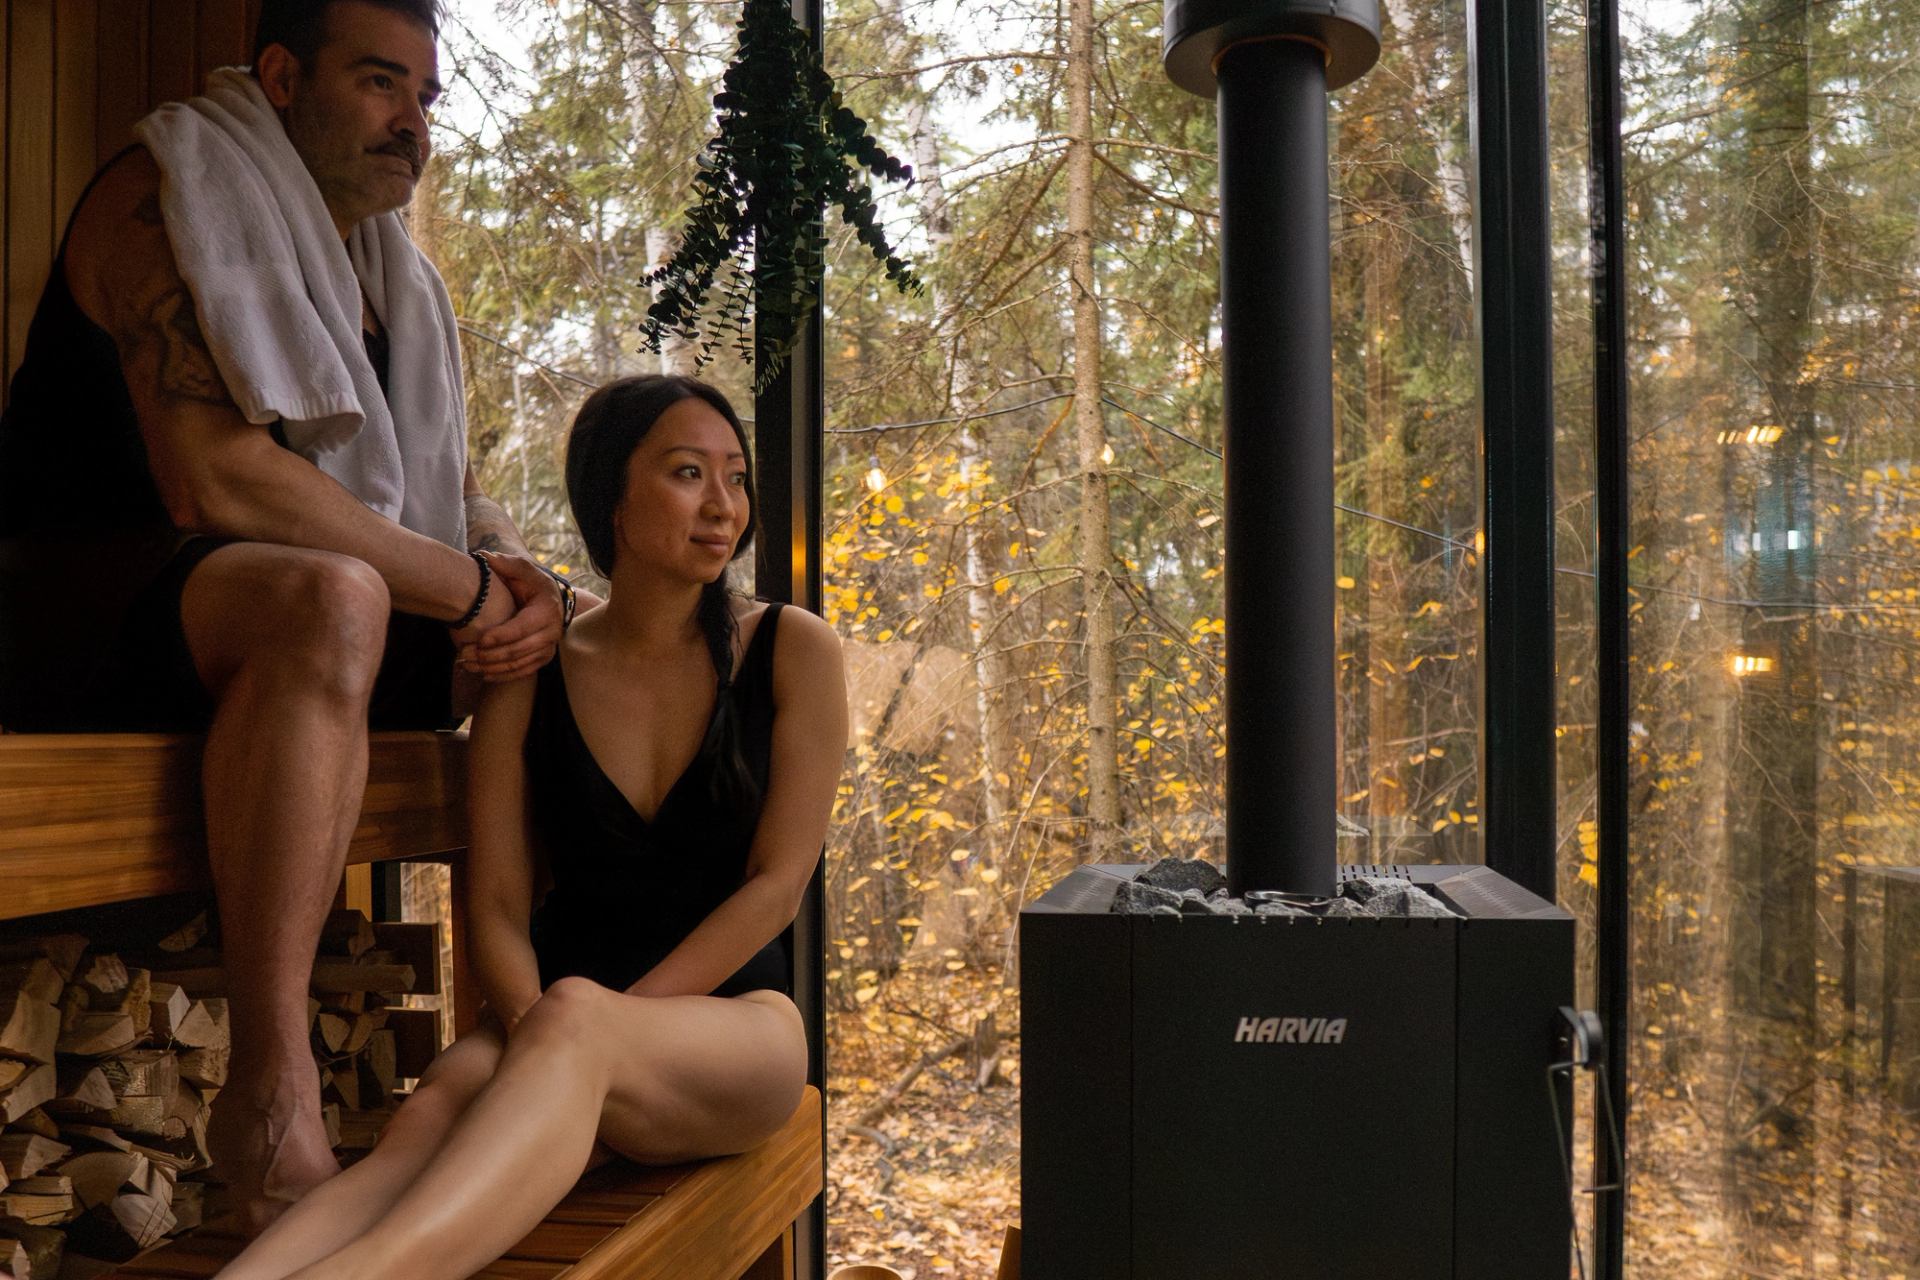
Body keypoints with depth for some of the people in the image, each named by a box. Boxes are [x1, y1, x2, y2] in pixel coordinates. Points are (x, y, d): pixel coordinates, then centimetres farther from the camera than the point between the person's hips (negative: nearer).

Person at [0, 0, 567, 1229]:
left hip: (259, 627, 8)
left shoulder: (391, 277, 15)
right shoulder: (167, 194, -9)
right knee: (327, 601, -38)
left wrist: (525, 582, -9)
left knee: (560, 652, -3)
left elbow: (453, 491, 14)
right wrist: (463, 585, -21)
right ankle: (270, 1099, -34)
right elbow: (216, 483, -25)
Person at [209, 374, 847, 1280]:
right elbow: (497, 908, 1)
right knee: (429, 1116, -32)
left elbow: (776, 885, -6)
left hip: (733, 1024, -2)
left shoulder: (793, 653, 0)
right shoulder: (529, 677, 5)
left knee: (572, 1016, -37)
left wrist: (579, 1030, -15)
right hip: (558, 1026, 2)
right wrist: (531, 1033, -22)